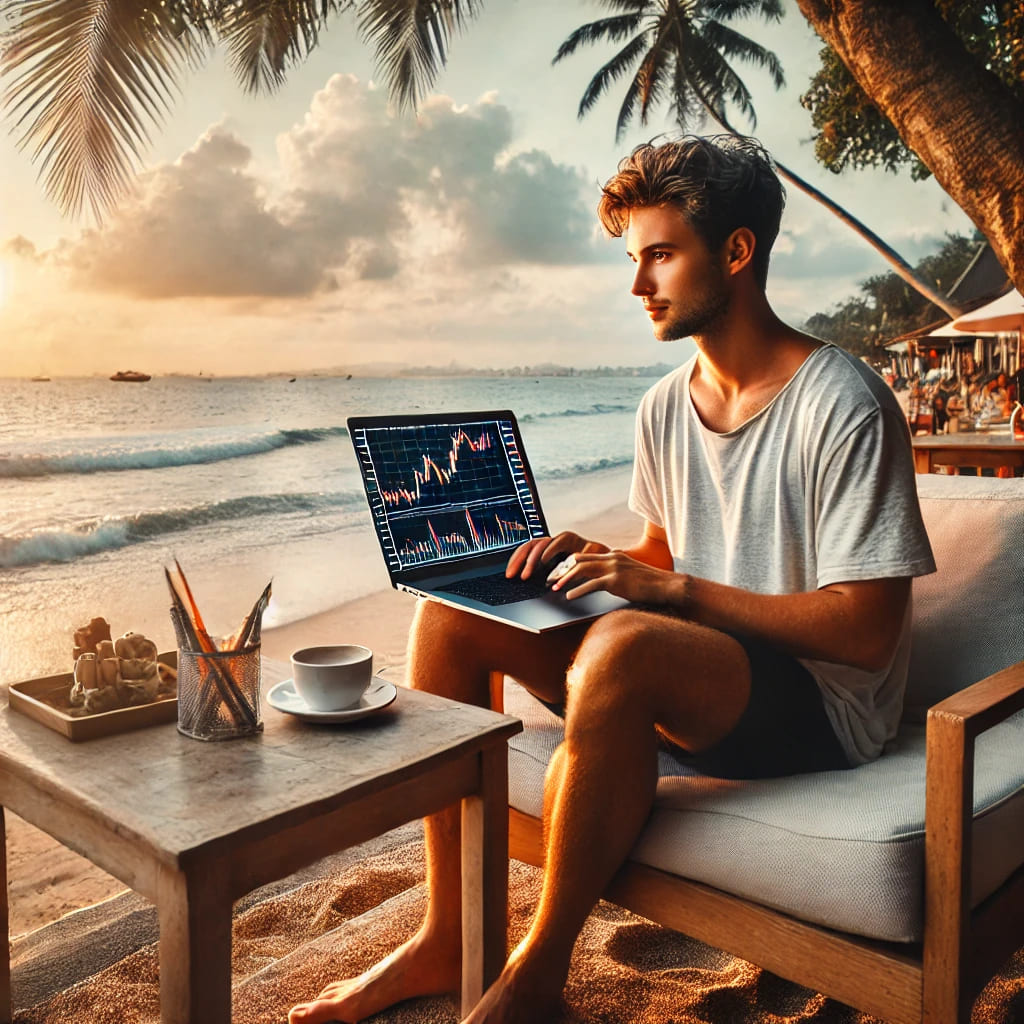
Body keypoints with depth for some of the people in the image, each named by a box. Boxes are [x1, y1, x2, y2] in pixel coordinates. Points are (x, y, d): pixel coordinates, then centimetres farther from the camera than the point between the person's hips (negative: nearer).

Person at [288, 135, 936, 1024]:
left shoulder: (845, 407, -15)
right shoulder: (666, 408, 8)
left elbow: (866, 633, -19)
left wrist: (671, 588, -22)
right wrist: (594, 560, -3)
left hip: (819, 703, -7)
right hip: (694, 679, 8)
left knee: (622, 643, -38)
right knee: (449, 613, -6)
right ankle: (445, 939, -3)